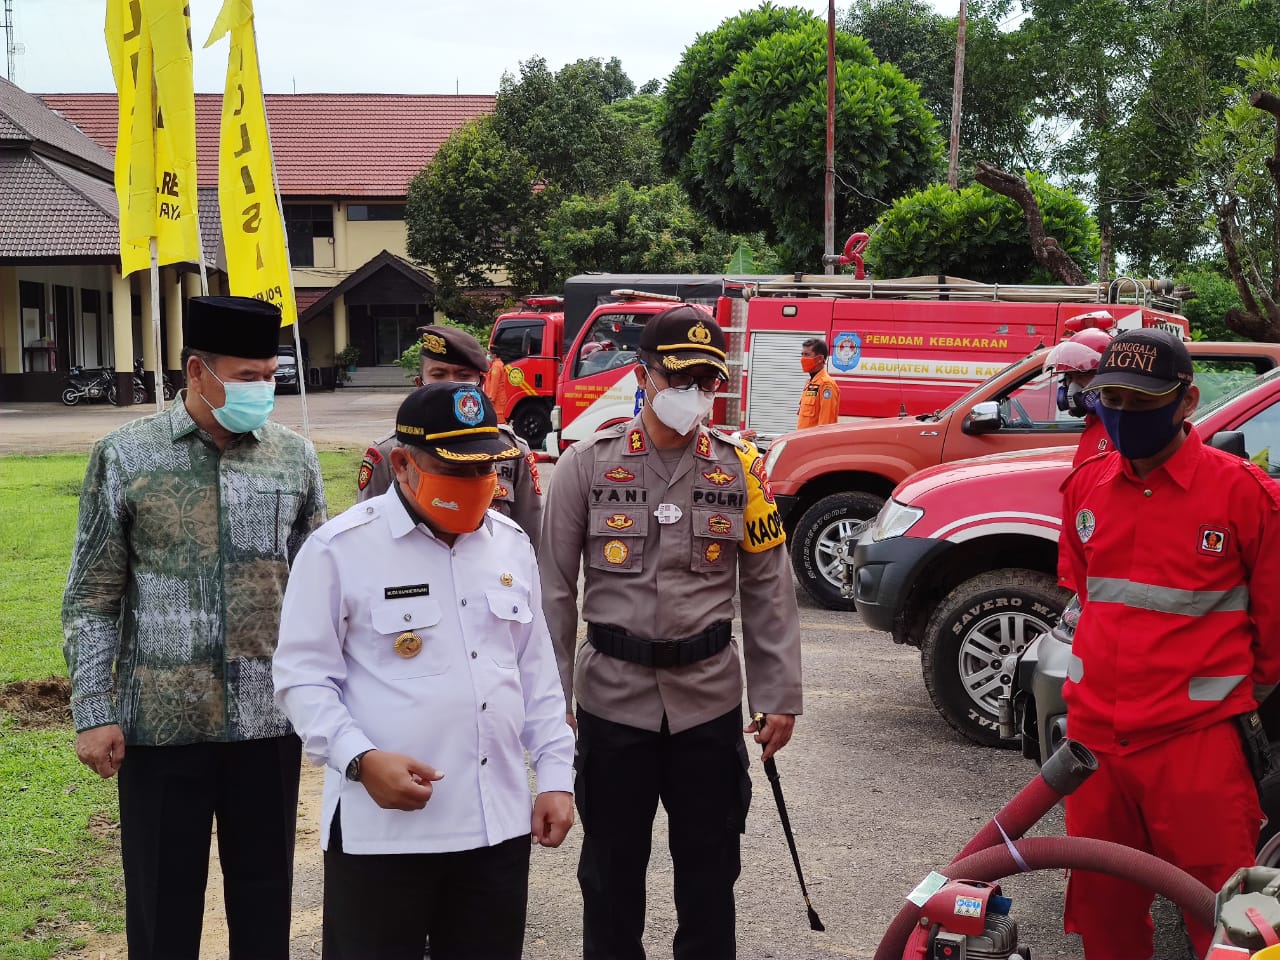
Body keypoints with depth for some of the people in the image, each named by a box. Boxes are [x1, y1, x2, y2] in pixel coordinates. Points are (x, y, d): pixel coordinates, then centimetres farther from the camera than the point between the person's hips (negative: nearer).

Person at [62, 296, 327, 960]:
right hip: (161, 723, -2)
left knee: (265, 894, 13)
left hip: (270, 720, 2)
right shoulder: (125, 456, -3)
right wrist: (93, 714, -6)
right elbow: (92, 599, -1)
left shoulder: (295, 457, 3)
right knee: (162, 902, 9)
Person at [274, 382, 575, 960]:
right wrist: (360, 758, -20)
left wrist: (556, 776, 9)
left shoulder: (511, 545, 9)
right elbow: (303, 676, -7)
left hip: (498, 822, 5)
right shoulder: (340, 548, -8)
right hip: (382, 827, -5)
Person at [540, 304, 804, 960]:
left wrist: (779, 697, 0)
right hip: (612, 698, -1)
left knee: (711, 868, 12)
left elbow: (769, 592, 4)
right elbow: (555, 591, -2)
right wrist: (549, 697, -5)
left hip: (710, 701, 1)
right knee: (612, 867, 12)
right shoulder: (587, 465, -4)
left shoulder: (741, 469, 2)